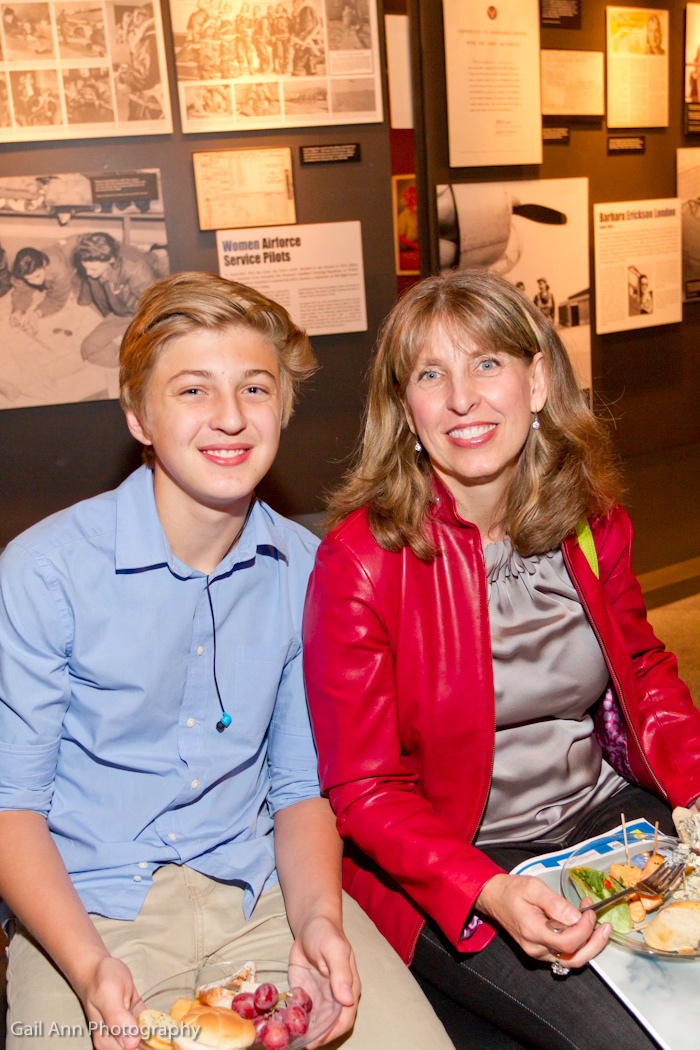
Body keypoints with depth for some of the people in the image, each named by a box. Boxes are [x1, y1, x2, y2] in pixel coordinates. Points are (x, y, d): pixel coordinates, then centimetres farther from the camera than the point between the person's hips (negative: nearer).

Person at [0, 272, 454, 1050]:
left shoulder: (306, 569, -1)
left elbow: (301, 783, 5)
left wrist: (316, 917, -12)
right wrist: (89, 969, -20)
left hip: (259, 890, 3)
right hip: (90, 909, -2)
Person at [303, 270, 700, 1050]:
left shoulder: (592, 519, -2)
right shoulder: (359, 560, -17)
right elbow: (364, 792, -12)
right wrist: (491, 893, -26)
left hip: (608, 816, 5)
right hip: (444, 874, -4)